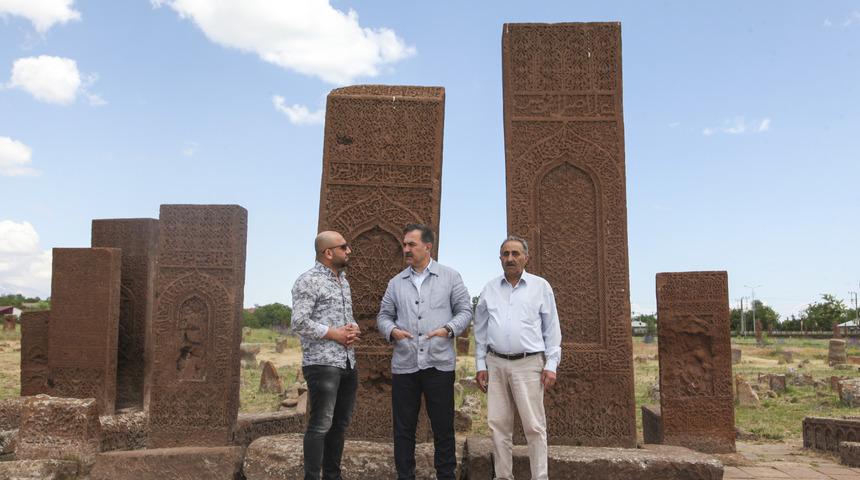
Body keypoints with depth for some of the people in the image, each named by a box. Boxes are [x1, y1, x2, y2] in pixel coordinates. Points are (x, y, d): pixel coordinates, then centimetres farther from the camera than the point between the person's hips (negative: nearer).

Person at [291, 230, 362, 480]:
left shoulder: (343, 280, 17)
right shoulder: (309, 281, -9)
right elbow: (299, 322, -17)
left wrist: (354, 329, 1)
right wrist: (335, 334, -14)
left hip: (348, 363, 8)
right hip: (322, 364, -8)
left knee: (339, 424, 13)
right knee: (320, 426, -5)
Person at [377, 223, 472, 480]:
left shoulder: (450, 277, 4)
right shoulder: (396, 283, 11)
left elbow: (465, 310, 4)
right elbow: (383, 316, 13)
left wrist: (448, 329, -15)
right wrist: (392, 330, -9)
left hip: (439, 364, -2)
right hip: (404, 365, 2)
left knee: (443, 427, 6)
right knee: (404, 428, 8)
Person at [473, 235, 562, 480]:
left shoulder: (540, 286, 4)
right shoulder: (490, 288, 10)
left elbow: (552, 329, 4)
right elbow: (481, 330, 14)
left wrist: (551, 365, -3)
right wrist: (481, 365, 9)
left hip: (529, 363, -3)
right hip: (496, 363, 3)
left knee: (534, 425, -3)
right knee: (498, 424, 6)